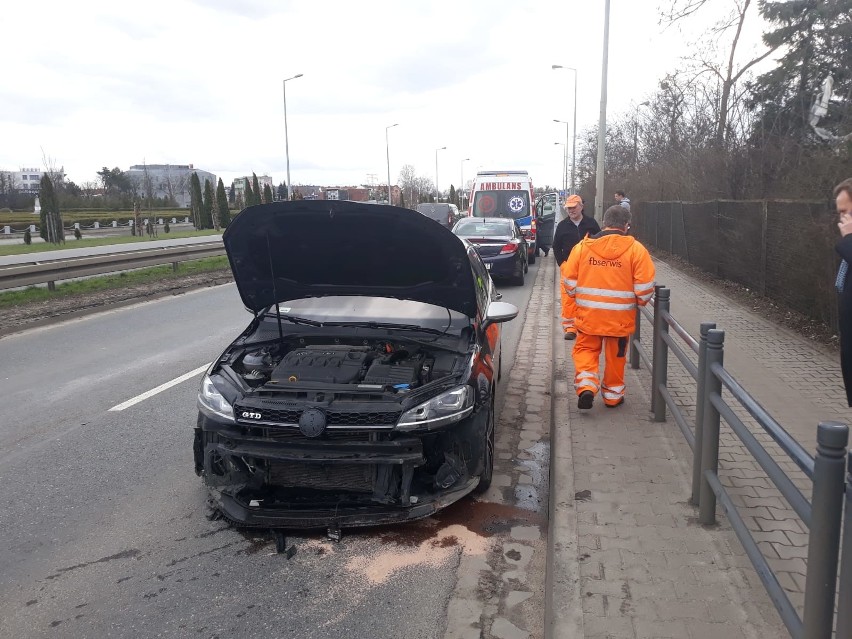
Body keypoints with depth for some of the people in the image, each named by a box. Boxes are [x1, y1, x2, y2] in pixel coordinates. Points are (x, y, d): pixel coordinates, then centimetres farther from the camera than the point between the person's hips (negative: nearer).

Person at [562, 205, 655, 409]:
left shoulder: (582, 247, -4)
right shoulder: (636, 249, -8)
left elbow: (569, 281, 1)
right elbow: (644, 288, -9)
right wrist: (641, 301, 12)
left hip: (588, 315, 1)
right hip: (620, 317, -1)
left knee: (585, 349, 17)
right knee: (616, 356, 16)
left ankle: (586, 386, -4)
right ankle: (613, 394, 29)